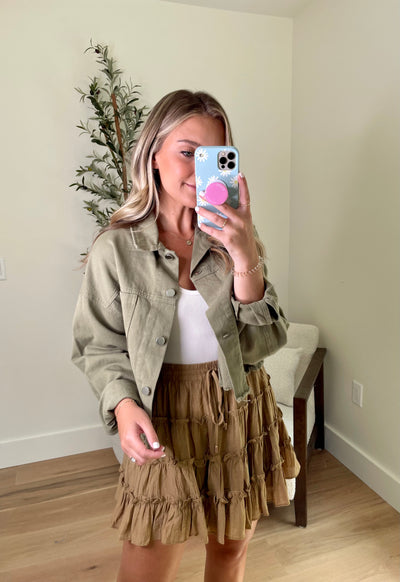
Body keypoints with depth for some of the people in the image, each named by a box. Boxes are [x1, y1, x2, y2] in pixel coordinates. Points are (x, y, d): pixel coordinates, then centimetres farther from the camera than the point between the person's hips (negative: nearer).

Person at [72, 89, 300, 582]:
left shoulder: (233, 238, -5)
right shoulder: (116, 248, -11)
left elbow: (264, 342, -11)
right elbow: (99, 346, -4)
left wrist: (247, 260, -25)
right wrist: (123, 404, -22)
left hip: (240, 413, 3)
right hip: (163, 421, -2)